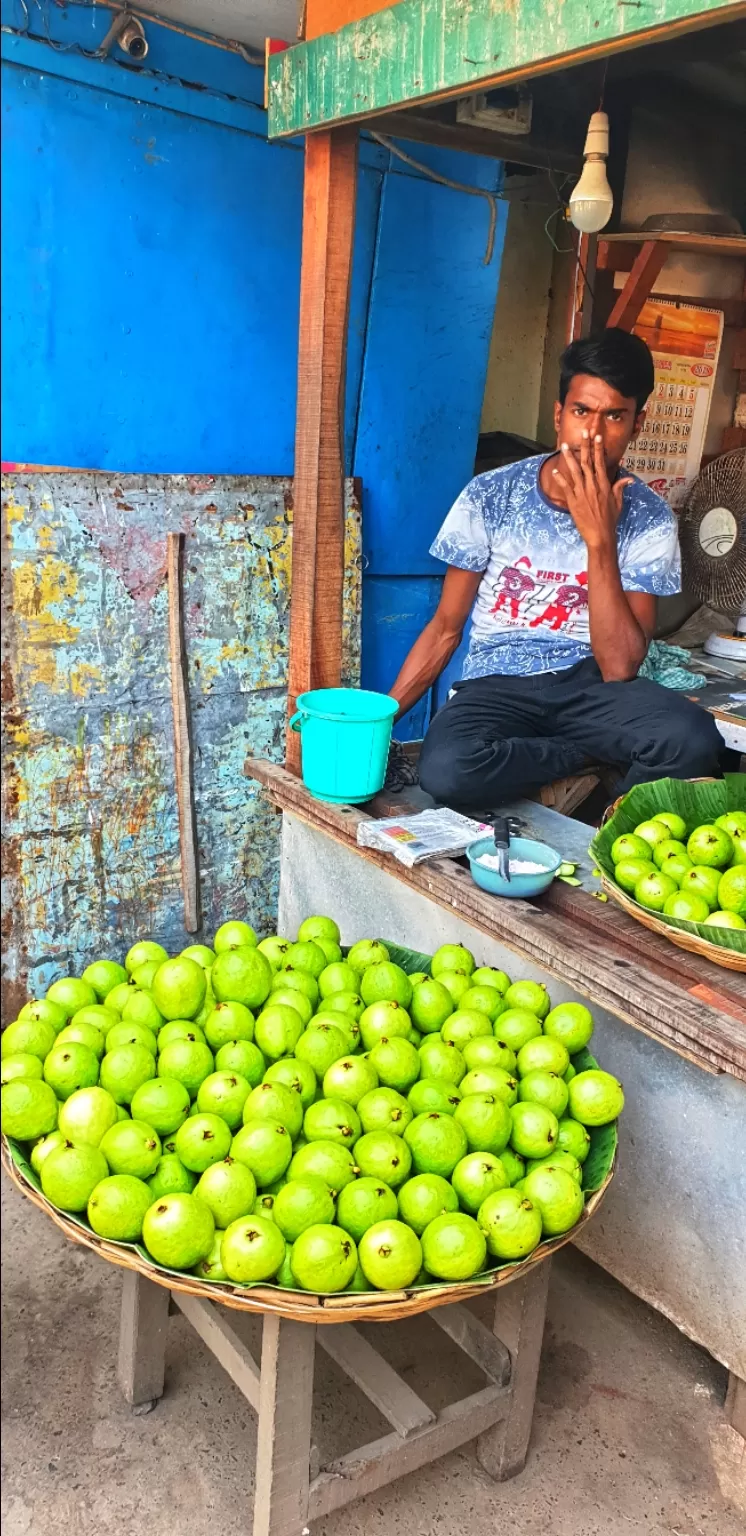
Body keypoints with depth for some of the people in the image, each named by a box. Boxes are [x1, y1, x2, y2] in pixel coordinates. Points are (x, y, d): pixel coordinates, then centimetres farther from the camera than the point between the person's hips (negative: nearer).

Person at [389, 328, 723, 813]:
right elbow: (446, 628, 2)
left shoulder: (649, 519, -6)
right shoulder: (489, 496, -5)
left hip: (590, 684, 0)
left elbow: (619, 668, -14)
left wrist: (599, 538, -21)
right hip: (497, 686, 1)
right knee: (445, 771, -35)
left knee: (694, 741, -33)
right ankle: (604, 759, -8)